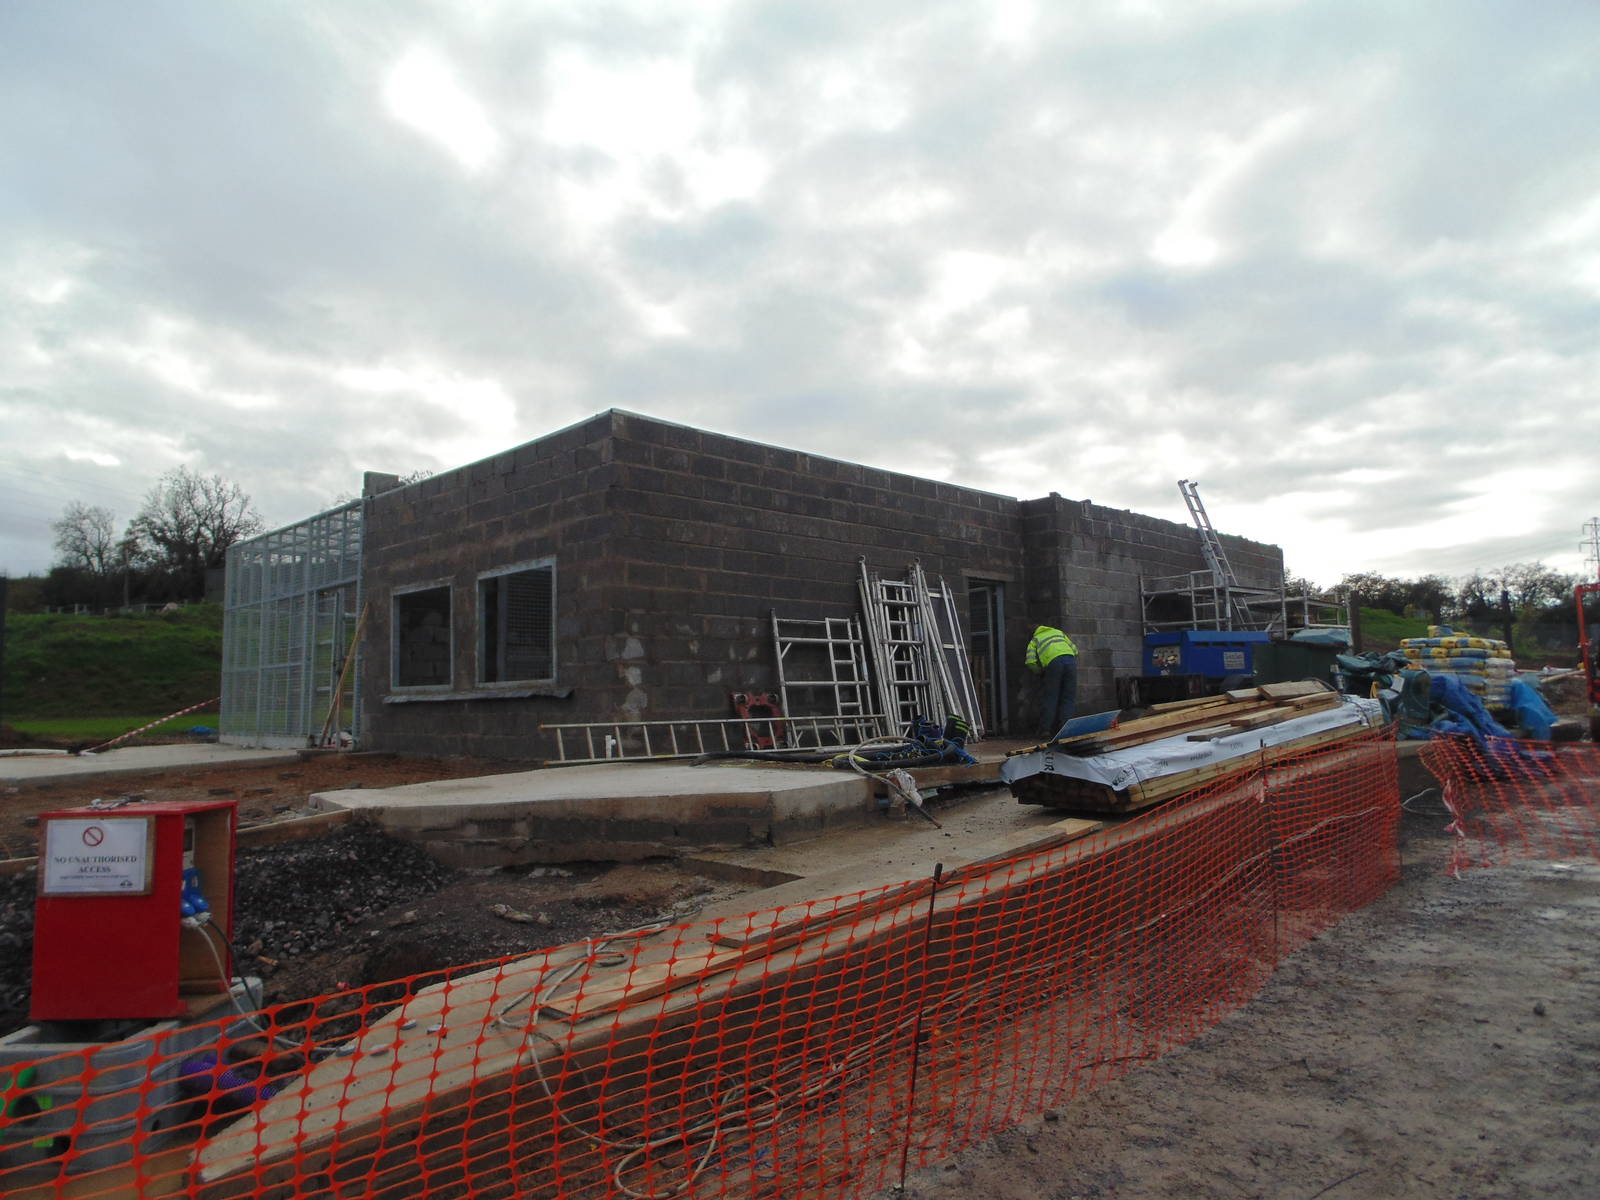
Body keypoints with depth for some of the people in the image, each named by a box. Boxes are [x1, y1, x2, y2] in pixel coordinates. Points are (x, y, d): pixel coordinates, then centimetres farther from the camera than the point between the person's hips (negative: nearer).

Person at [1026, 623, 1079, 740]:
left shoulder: (1034, 640, 24)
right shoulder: (1058, 632, 34)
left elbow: (1031, 662, 7)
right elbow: (1075, 650, 24)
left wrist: (1041, 673, 22)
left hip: (1053, 662, -2)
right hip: (1069, 659, 2)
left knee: (1049, 698, 5)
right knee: (1069, 698, 7)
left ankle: (1045, 731, 2)